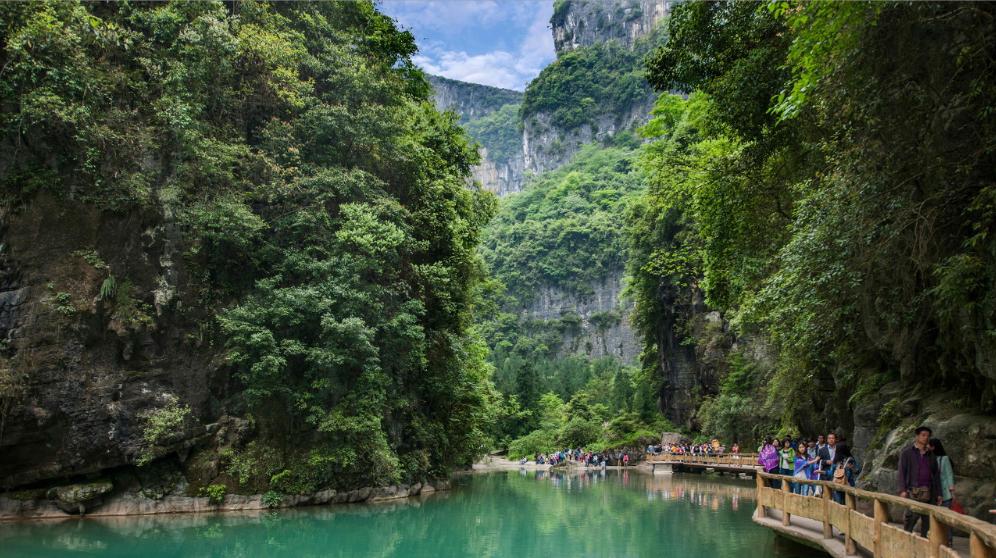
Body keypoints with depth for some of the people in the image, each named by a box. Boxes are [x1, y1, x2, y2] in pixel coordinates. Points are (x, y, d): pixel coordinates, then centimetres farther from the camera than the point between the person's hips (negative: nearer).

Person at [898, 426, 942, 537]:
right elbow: (901, 472, -3)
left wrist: (939, 494, 11)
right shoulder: (907, 453, 4)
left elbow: (936, 475, 19)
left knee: (927, 520, 1)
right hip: (913, 491, -4)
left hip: (929, 492, 5)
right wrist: (902, 490, -14)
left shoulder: (931, 456, 17)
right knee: (912, 516, -16)